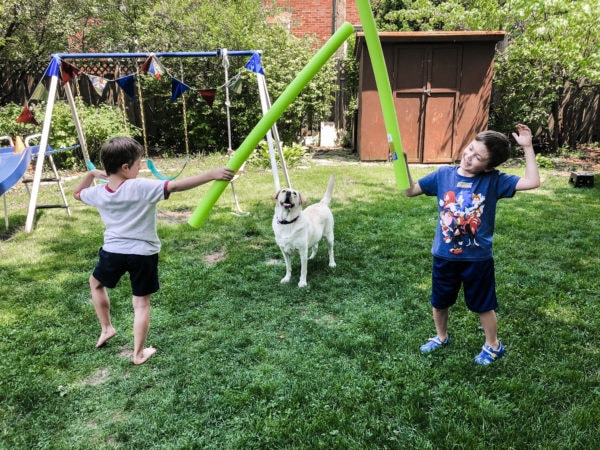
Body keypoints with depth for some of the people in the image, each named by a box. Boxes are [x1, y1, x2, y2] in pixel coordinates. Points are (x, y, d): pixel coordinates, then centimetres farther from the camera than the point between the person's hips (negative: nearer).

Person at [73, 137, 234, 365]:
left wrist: (91, 174, 20)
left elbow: (77, 193, 20)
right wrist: (211, 175, -27)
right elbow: (176, 186, -27)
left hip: (113, 251, 3)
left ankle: (106, 328, 39)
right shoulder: (142, 187, -20)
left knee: (96, 283, 33)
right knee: (141, 303, 10)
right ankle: (139, 353, 17)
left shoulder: (98, 192, -3)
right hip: (143, 254, -3)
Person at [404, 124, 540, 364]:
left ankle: (493, 345, 41)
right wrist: (403, 165, -14)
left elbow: (532, 182, -18)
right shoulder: (443, 174, -6)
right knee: (439, 302, 20)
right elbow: (410, 190, 0)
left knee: (483, 305, 16)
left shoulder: (493, 180, -11)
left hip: (478, 258, -2)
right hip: (444, 257, 3)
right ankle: (441, 337, 46)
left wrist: (527, 147, -21)